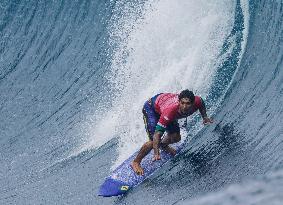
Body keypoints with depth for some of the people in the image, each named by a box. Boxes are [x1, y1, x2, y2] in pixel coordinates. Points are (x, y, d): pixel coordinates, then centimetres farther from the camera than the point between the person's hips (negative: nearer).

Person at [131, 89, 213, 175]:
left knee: (176, 137, 4)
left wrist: (204, 117, -10)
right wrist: (156, 153, -53)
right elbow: (158, 133, -44)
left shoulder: (196, 102, -29)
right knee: (153, 141, -18)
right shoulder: (170, 110, -45)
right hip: (151, 108, -6)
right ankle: (135, 162, 3)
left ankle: (163, 145, 39)